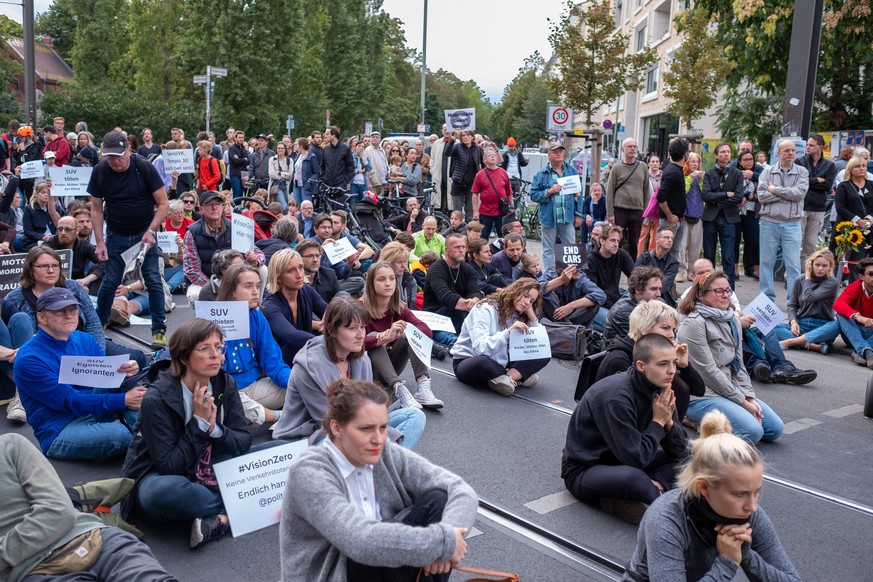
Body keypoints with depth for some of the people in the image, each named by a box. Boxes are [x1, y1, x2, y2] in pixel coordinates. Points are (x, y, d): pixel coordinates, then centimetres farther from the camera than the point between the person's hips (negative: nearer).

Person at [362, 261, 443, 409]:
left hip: (391, 367, 4)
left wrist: (402, 333, -34)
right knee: (374, 336, -30)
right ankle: (399, 389, -46)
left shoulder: (399, 307, -2)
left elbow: (427, 331, -15)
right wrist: (385, 337, -47)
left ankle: (423, 387, -34)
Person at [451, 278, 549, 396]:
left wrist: (532, 317, -9)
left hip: (498, 363, 7)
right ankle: (517, 376, -19)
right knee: (482, 361, -44)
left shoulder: (518, 315, 4)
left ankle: (507, 377, -23)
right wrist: (508, 332, -37)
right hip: (468, 361, -7)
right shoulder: (486, 309, -18)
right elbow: (480, 348, -32)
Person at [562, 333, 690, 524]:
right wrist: (658, 422, -19)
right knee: (632, 477, -39)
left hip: (624, 464, 8)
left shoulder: (659, 388, -5)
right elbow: (635, 458, -29)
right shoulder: (615, 397, -27)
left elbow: (679, 449, 0)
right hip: (584, 471, -8)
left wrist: (668, 422, -20)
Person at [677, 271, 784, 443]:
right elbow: (708, 371, -17)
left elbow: (738, 364, 12)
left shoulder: (732, 320, 12)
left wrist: (749, 397, -2)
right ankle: (702, 423, -1)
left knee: (775, 428, 1)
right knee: (753, 431, -23)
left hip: (730, 389, 9)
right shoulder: (694, 323, -15)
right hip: (702, 395, -9)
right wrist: (742, 402, -14)